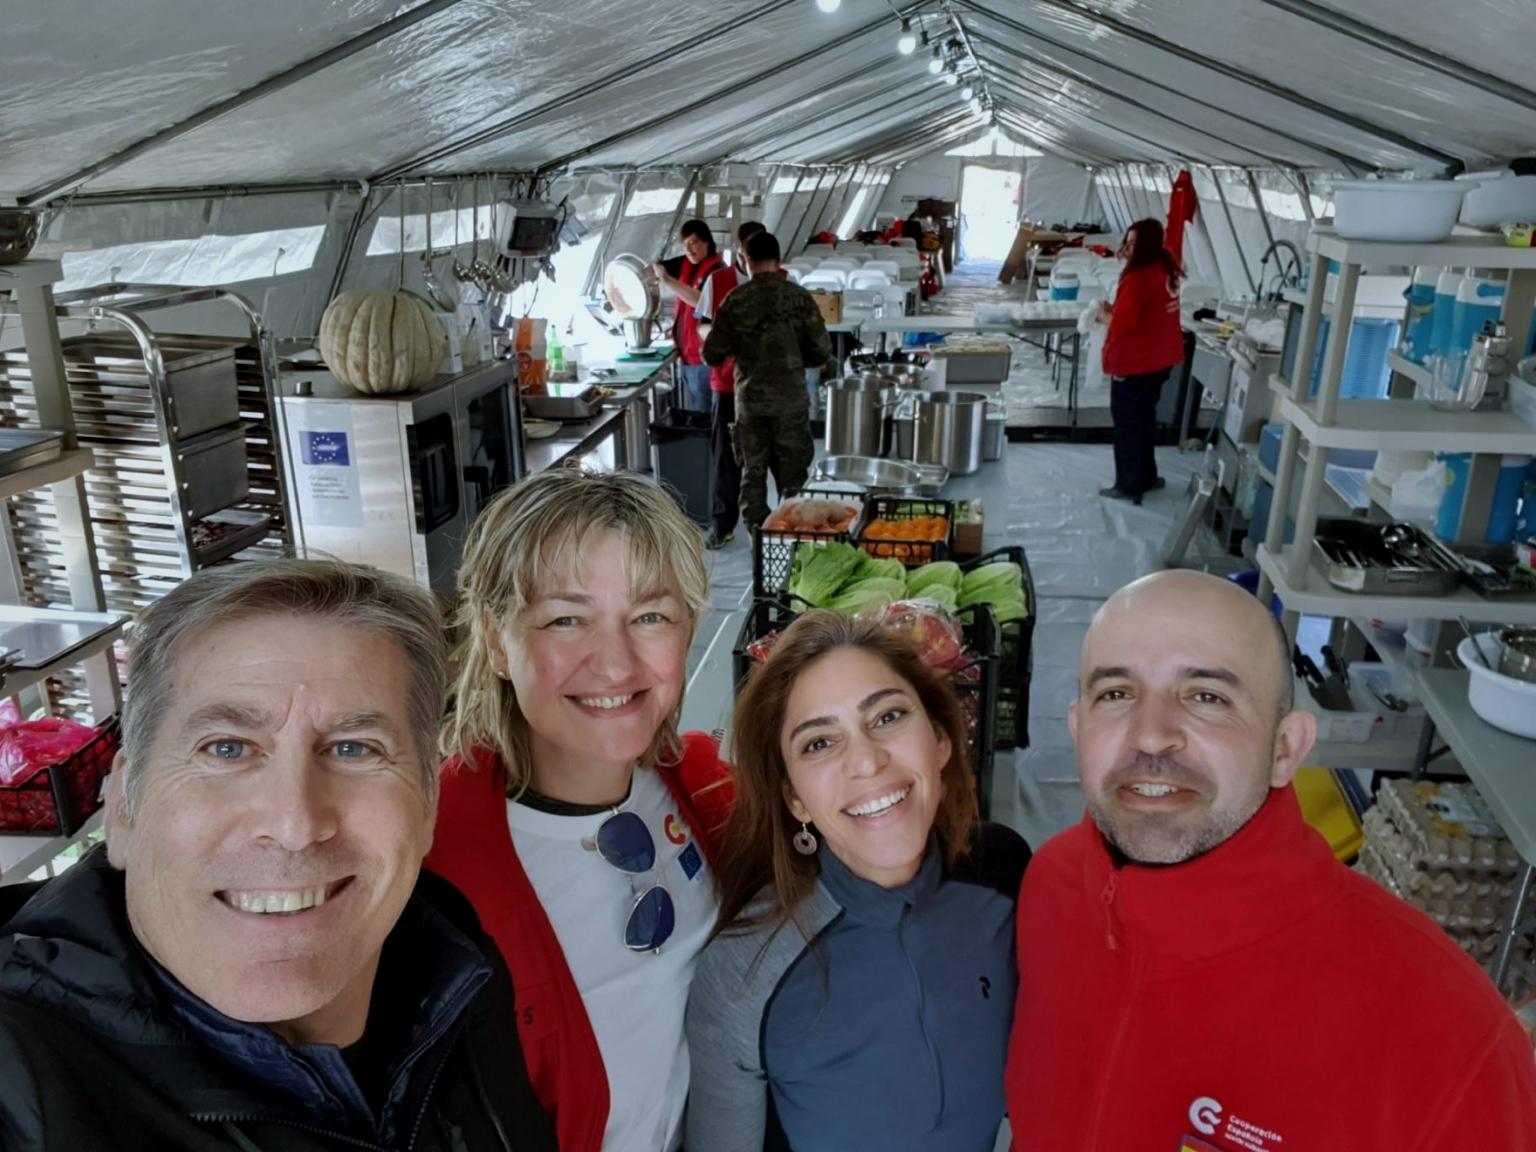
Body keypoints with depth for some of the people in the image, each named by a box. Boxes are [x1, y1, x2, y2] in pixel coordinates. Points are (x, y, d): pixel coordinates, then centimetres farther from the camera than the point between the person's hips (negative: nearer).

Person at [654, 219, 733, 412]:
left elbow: (702, 301, -28)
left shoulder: (719, 272, -13)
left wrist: (667, 280, -30)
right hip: (687, 357, 8)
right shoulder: (687, 266, 10)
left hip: (705, 360, -8)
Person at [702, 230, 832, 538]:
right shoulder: (799, 297, -7)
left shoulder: (736, 300, -5)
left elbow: (712, 354, -2)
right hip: (791, 399, -1)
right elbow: (822, 351, -6)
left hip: (750, 399, 1)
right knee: (792, 476, 9)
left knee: (753, 473, 14)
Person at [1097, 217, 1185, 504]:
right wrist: (1115, 311, 9)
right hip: (1159, 357, 9)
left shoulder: (1139, 277, -23)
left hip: (1134, 362, -9)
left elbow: (1123, 324, -24)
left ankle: (1129, 486, 10)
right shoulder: (1166, 268, 7)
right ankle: (1147, 477, 31)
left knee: (1127, 422, 2)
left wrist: (1106, 314, -5)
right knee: (1145, 418, 20)